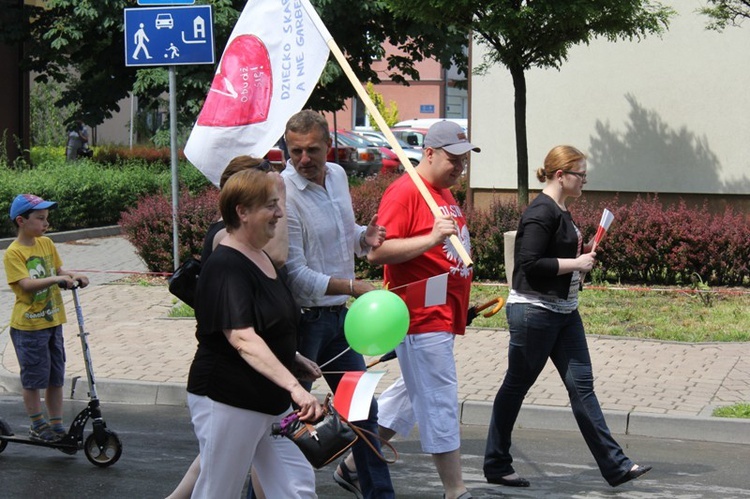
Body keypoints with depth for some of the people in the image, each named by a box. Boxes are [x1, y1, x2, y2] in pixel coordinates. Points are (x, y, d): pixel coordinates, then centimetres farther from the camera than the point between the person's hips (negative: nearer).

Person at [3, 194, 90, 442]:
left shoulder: (46, 243, 5)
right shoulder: (13, 253, -15)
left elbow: (58, 269, 13)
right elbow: (26, 284, -25)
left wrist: (72, 277, -7)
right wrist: (56, 279, -35)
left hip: (52, 321, 6)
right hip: (28, 326, -6)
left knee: (56, 377, 10)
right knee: (33, 379, 3)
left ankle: (56, 426, 19)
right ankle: (38, 426, 16)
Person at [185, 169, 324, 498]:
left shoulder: (263, 260, 11)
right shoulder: (226, 267, -19)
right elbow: (242, 339, -31)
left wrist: (296, 362, 11)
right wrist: (293, 386, -39)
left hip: (270, 402, 9)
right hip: (227, 401, -9)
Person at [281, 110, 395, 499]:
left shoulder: (338, 175, 6)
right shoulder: (283, 193, -19)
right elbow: (295, 274, -21)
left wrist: (365, 237, -1)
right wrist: (351, 286, -24)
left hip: (337, 316, 8)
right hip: (301, 319, -8)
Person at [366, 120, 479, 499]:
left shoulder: (445, 193, 17)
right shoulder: (404, 192, -14)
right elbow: (376, 252, -22)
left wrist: (464, 301, 24)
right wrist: (432, 238, -30)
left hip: (443, 316, 10)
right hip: (422, 318, -10)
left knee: (411, 393, 17)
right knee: (440, 403, -5)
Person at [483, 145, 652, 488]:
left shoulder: (560, 211, 13)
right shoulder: (541, 212, -17)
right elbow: (529, 263, -24)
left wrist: (583, 251, 8)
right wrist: (576, 263, -17)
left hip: (564, 312, 9)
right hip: (533, 312, -9)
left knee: (582, 386, 6)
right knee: (516, 386, 3)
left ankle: (615, 466, 6)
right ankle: (496, 466, 16)